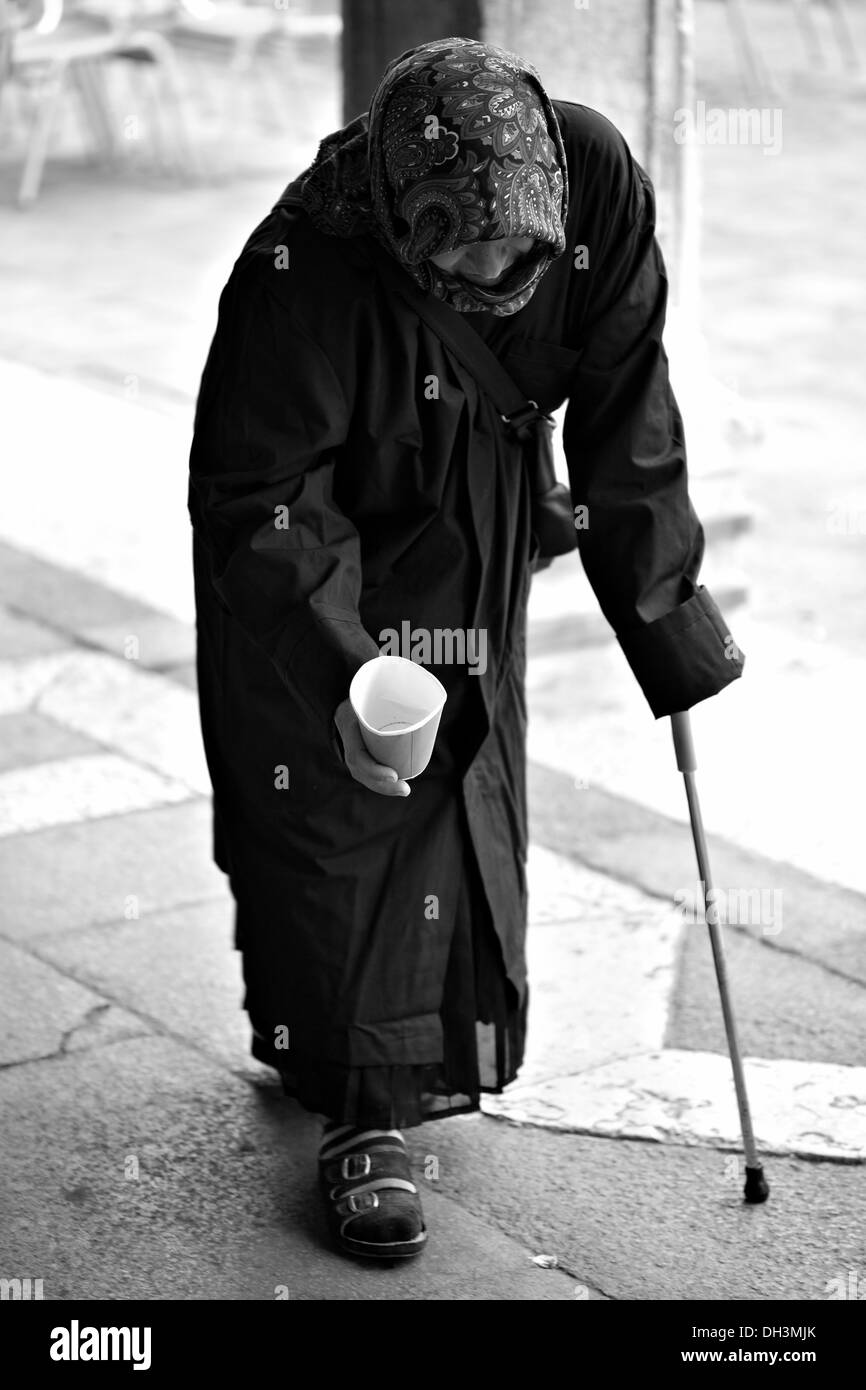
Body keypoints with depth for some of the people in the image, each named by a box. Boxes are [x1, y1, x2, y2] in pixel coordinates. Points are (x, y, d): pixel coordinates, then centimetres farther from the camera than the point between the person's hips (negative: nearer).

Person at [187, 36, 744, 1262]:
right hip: (323, 547, -4)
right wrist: (337, 678, -37)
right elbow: (250, 496, -28)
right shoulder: (302, 267, -36)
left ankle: (433, 1055, 34)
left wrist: (667, 618, -9)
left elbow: (626, 422, -14)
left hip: (477, 550, 4)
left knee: (469, 795, 12)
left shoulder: (599, 184, -26)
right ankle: (363, 1113, 5)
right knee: (334, 813, -7)